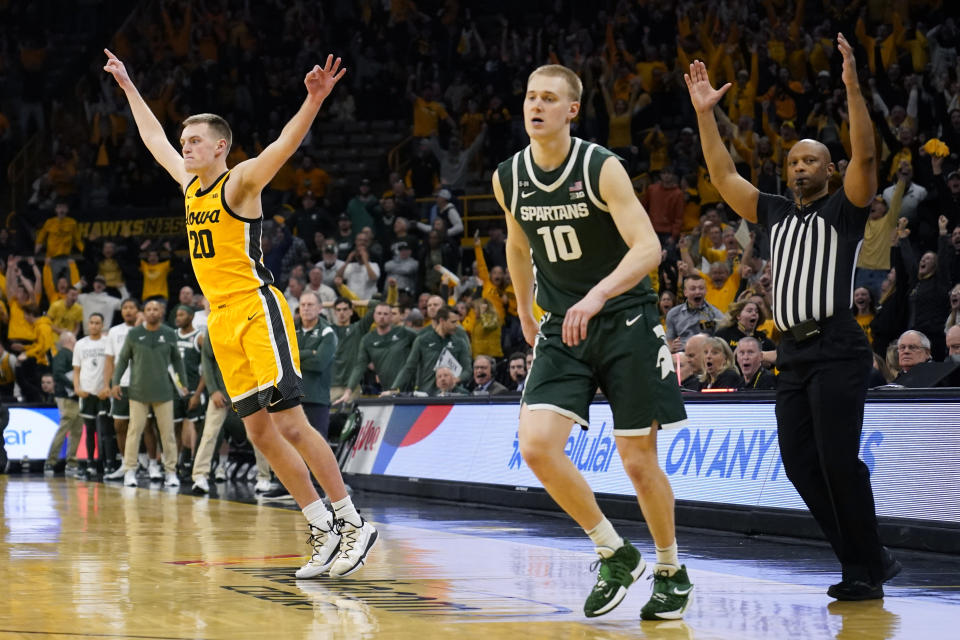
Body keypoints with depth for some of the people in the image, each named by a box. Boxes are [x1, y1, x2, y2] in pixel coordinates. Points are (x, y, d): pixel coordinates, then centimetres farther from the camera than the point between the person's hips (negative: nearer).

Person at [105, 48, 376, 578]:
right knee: (260, 432, 3)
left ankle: (351, 521, -8)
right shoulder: (190, 183, 15)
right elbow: (154, 138, 31)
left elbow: (286, 143, -23)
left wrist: (313, 100, -39)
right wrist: (127, 87, 38)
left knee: (290, 424, -14)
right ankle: (324, 533, 6)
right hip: (222, 320, 8)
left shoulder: (240, 182, -6)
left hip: (257, 310, -8)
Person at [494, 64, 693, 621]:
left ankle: (671, 572, 23)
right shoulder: (508, 179, 0)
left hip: (626, 321, -4)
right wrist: (524, 309, 25)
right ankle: (616, 555, 2)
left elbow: (648, 247, -24)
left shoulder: (602, 168, -15)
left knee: (639, 462, 0)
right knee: (537, 445, -15)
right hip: (563, 328, 4)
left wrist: (598, 294, -39)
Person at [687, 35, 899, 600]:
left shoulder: (844, 209, 2)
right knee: (801, 464, 2)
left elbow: (865, 156, -14)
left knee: (839, 461, -12)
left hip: (837, 350, -7)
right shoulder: (776, 214, 20)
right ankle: (868, 559, 11)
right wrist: (705, 113, 11)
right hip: (794, 353, 7)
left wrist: (853, 86, -22)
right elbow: (724, 177, 18)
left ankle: (868, 570, -2)